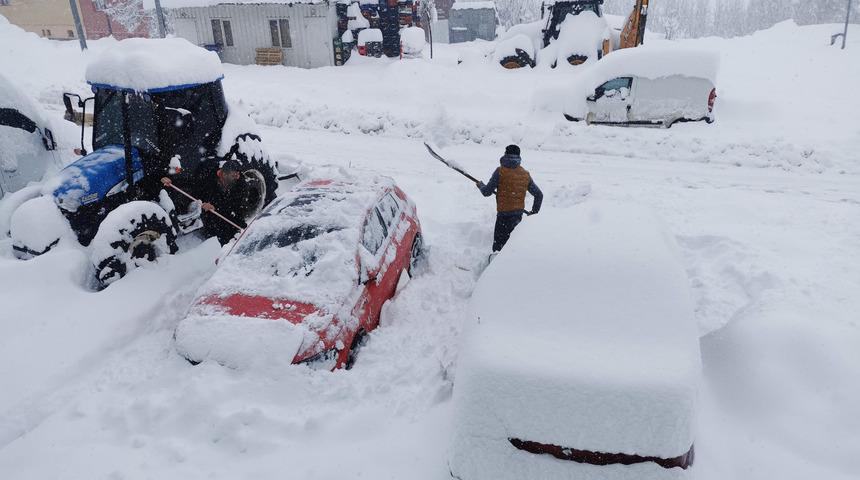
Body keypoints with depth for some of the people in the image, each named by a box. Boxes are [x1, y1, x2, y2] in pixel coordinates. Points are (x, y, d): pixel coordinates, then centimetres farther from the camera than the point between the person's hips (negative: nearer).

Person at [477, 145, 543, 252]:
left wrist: (480, 185, 15)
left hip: (504, 215, -6)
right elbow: (539, 195, 9)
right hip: (519, 215, 6)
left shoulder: (500, 171, -10)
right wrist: (534, 211, 22)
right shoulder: (525, 174, 6)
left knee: (498, 247, -4)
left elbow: (487, 192, -7)